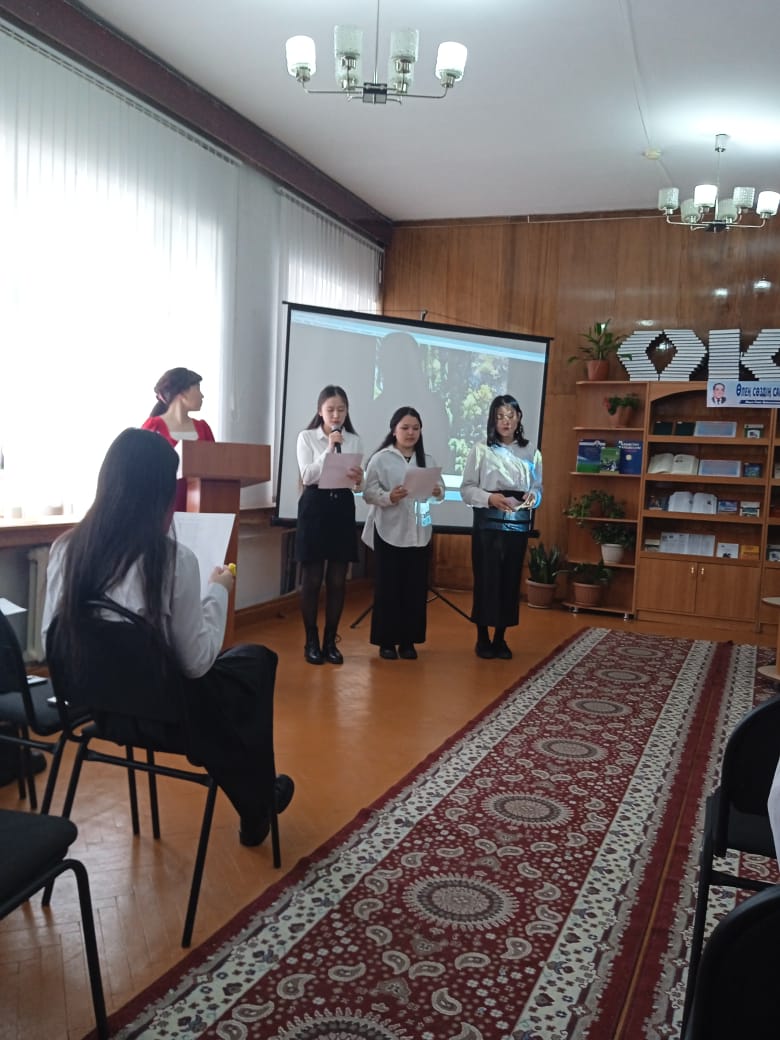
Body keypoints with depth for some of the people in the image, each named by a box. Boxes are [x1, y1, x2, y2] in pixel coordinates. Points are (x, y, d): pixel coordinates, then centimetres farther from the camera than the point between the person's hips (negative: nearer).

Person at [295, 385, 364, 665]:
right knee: (312, 578, 2)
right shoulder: (307, 437, 1)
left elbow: (358, 484, 6)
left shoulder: (354, 441, 9)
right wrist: (329, 449, -17)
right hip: (315, 507, -3)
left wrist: (358, 480, -18)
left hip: (343, 507, 3)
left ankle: (330, 640, 17)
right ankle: (312, 641, 13)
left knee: (338, 580, 5)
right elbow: (307, 476, -11)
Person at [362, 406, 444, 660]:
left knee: (415, 588, 6)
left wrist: (438, 492, -14)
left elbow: (440, 489, 8)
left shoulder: (427, 460, 10)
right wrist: (389, 497, -26)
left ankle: (408, 641, 18)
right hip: (389, 532, -4)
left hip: (419, 533, 4)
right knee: (387, 588, 1)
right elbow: (369, 493, -9)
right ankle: (386, 641, 12)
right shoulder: (380, 459, -3)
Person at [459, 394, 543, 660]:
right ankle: (482, 638, 13)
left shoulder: (531, 454, 7)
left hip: (518, 526, 3)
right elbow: (467, 489, -4)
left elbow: (538, 489, 10)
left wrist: (532, 497, -12)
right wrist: (489, 498, -20)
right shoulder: (481, 450, -2)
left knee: (510, 581, 7)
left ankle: (500, 638, 20)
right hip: (487, 524, -3)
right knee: (486, 579, -1)